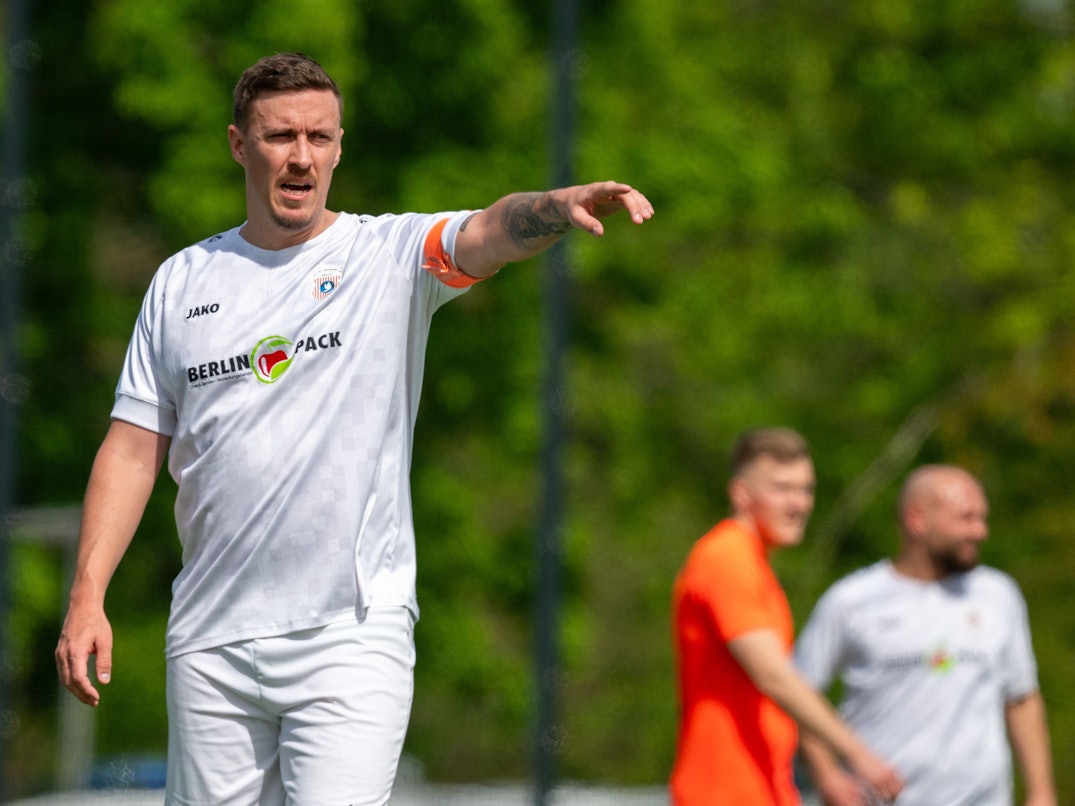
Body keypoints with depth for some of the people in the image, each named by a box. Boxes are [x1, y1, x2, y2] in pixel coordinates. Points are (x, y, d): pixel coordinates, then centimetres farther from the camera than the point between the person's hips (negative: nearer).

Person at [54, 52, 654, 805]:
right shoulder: (182, 282, 10)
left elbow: (492, 232, -20)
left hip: (352, 634, -3)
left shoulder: (391, 255, 1)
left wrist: (558, 205, -43)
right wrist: (88, 595, 1)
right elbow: (134, 447, 10)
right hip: (211, 642, 3)